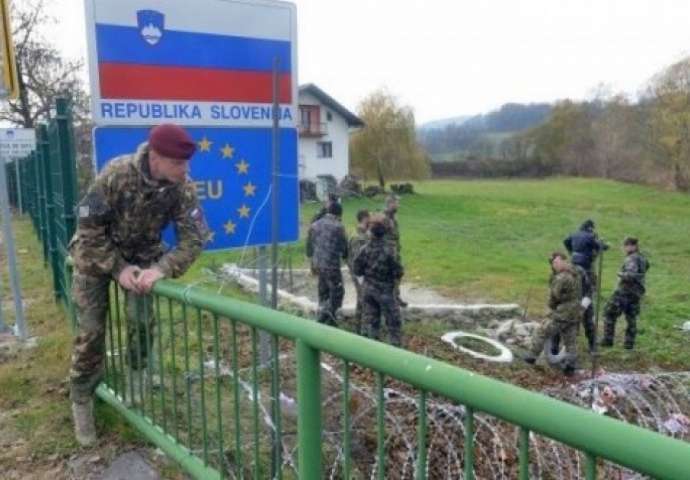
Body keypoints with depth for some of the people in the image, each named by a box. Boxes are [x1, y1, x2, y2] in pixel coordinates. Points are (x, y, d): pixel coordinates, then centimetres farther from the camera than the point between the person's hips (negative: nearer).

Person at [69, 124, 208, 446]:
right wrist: (118, 268, -26)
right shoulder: (116, 174, -30)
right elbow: (89, 228, -23)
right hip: (96, 253, -2)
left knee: (142, 321, -6)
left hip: (142, 255, 3)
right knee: (91, 330, -1)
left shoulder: (183, 188, -22)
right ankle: (81, 401, 16)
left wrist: (161, 269, -37)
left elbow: (193, 238, -22)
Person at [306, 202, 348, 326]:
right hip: (332, 265, -7)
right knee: (337, 292, 4)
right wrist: (345, 256, 18)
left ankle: (323, 318, 27)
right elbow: (344, 247, -4)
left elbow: (309, 246, 15)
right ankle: (328, 321, -4)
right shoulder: (338, 227, -11)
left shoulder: (315, 225, 8)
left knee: (323, 292, 19)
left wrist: (313, 262, 25)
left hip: (317, 264, 7)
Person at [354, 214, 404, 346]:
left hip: (368, 288, 4)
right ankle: (395, 344, 13)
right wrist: (396, 276, 6)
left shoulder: (365, 248, -10)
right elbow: (398, 271, -16)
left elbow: (357, 270, -3)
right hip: (385, 290, -4)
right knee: (393, 320, 9)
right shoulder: (389, 249, -20)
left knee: (371, 319, 14)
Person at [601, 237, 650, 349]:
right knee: (631, 318, 15)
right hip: (637, 293, 9)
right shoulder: (643, 259, 13)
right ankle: (629, 343, 17)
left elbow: (631, 275, -28)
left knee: (610, 314, 0)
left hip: (625, 291, -9)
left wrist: (621, 274, -11)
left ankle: (608, 340, -1)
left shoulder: (632, 259, -15)